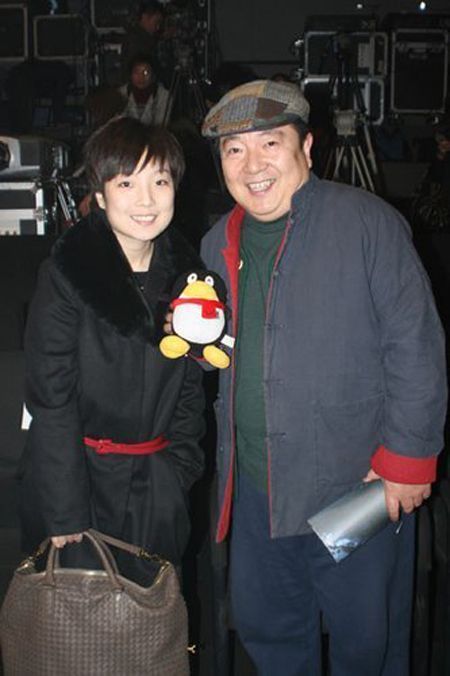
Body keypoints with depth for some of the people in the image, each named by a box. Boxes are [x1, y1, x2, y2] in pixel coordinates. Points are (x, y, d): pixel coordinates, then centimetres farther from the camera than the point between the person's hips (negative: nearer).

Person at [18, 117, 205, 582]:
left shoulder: (184, 270, 2)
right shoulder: (67, 270, -13)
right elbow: (49, 395, -15)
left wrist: (179, 470, 2)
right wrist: (65, 512, -15)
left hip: (156, 488, 4)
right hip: (78, 472, -4)